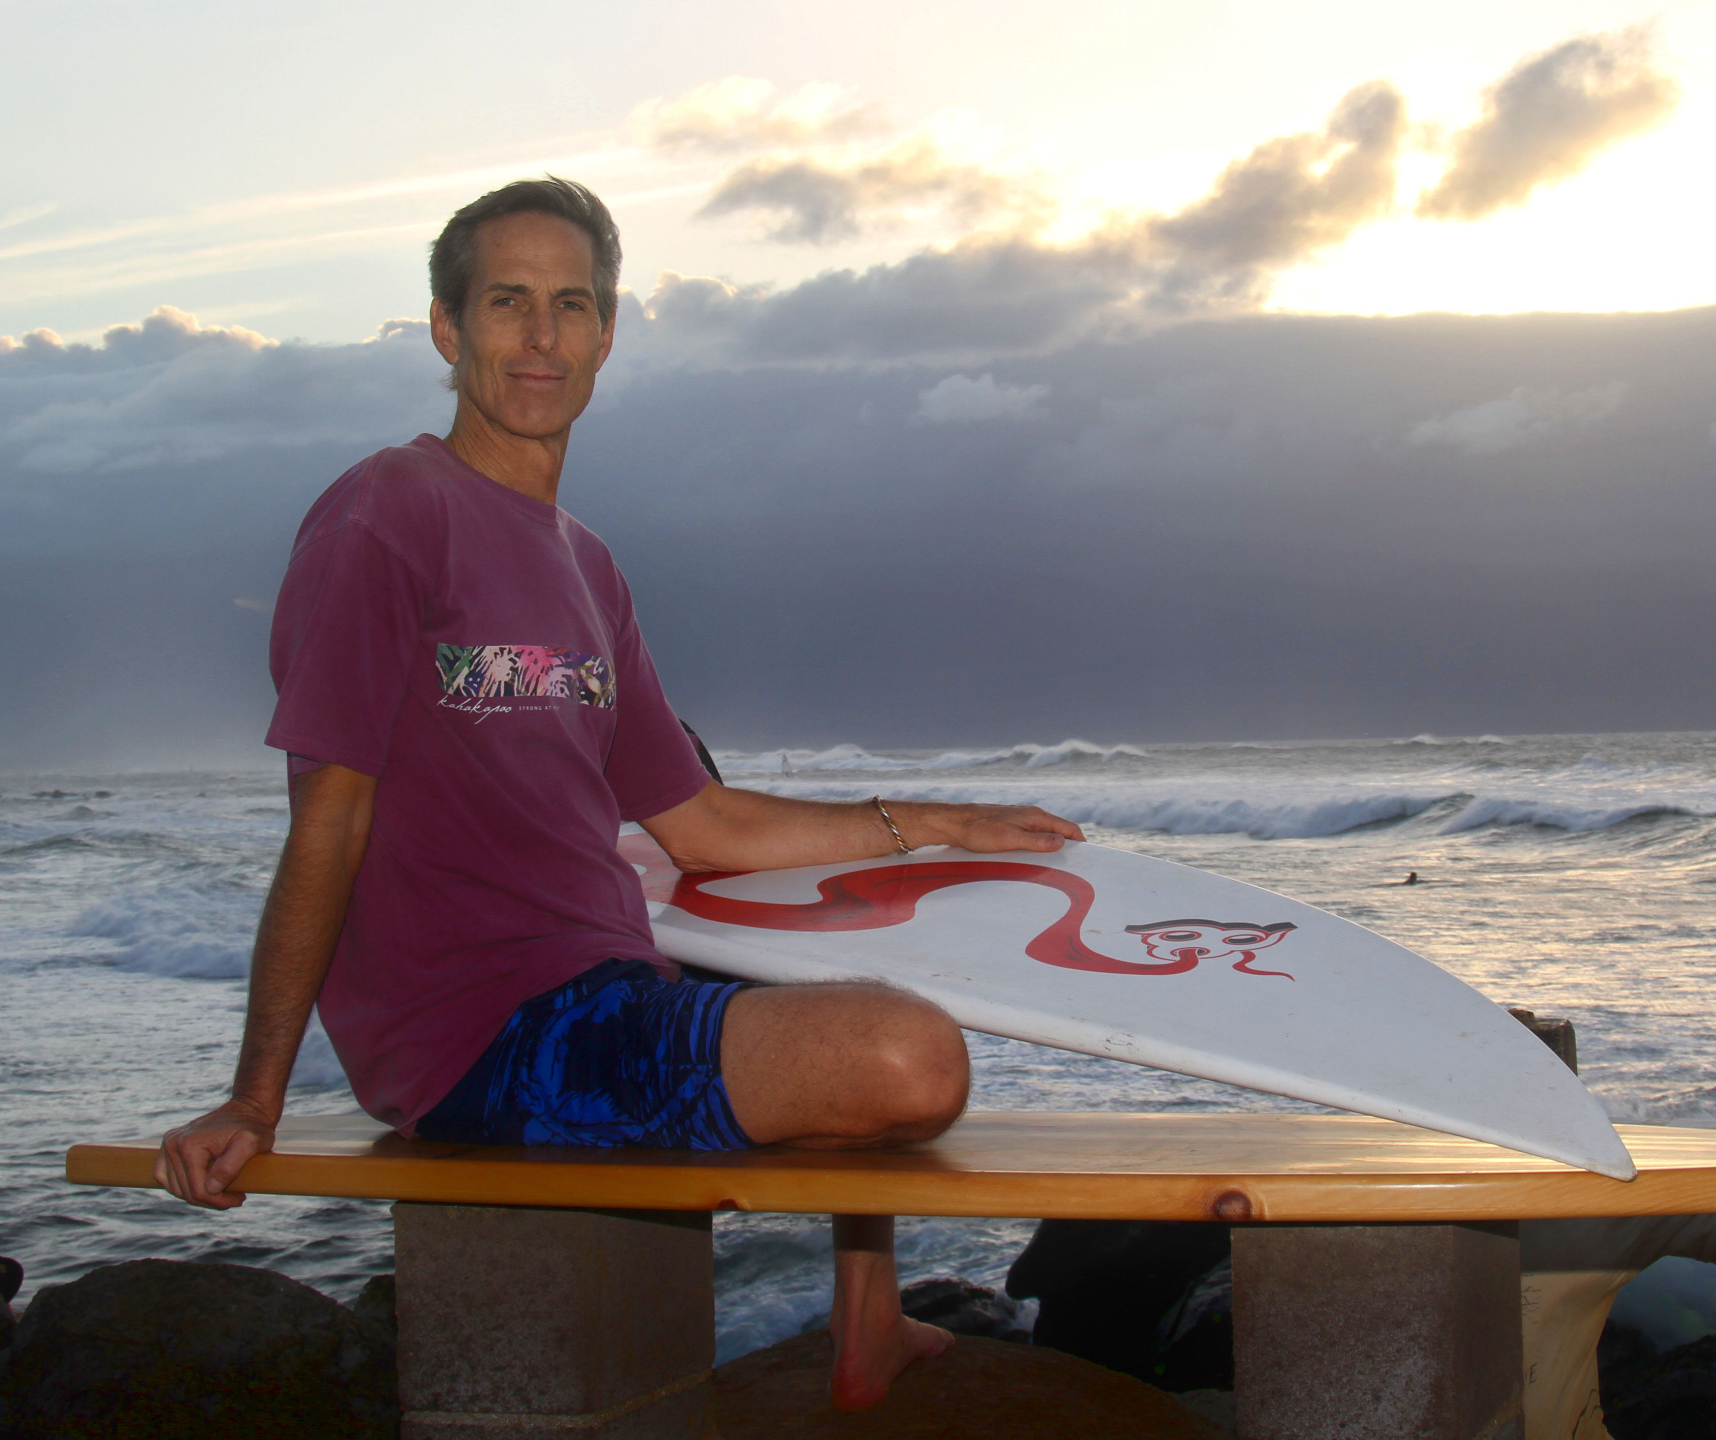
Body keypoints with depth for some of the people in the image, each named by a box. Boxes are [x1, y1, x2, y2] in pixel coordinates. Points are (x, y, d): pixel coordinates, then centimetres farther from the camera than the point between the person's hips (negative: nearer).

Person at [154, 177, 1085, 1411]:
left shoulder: (585, 567, 16)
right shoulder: (385, 516, -8)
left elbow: (702, 825, 18)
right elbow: (328, 826, -12)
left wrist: (944, 826, 20)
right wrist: (253, 1102, -15)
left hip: (610, 999, 10)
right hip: (486, 1041, -10)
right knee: (911, 1062, -25)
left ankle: (871, 1334, 27)